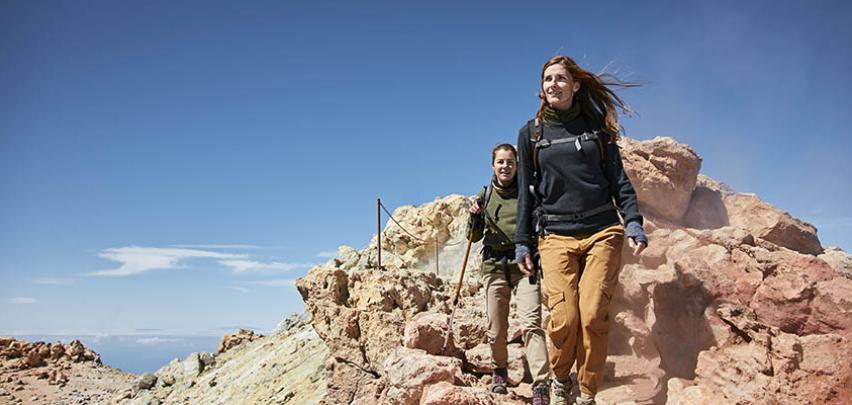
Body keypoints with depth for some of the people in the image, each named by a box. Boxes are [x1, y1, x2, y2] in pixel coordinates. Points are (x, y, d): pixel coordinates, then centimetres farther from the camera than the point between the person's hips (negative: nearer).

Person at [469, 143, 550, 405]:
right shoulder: (485, 196, 10)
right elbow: (475, 237, 12)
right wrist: (475, 218, -7)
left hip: (524, 264, -2)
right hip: (494, 265, 2)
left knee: (531, 322, -16)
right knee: (496, 329, 5)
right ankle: (499, 371, 31)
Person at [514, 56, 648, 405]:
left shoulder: (595, 125, 11)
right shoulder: (531, 133, 11)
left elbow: (618, 180, 10)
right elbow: (526, 191, 12)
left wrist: (633, 223, -2)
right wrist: (522, 242, 8)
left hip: (602, 231, 0)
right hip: (555, 236, 0)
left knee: (593, 316, -10)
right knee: (563, 318, -13)